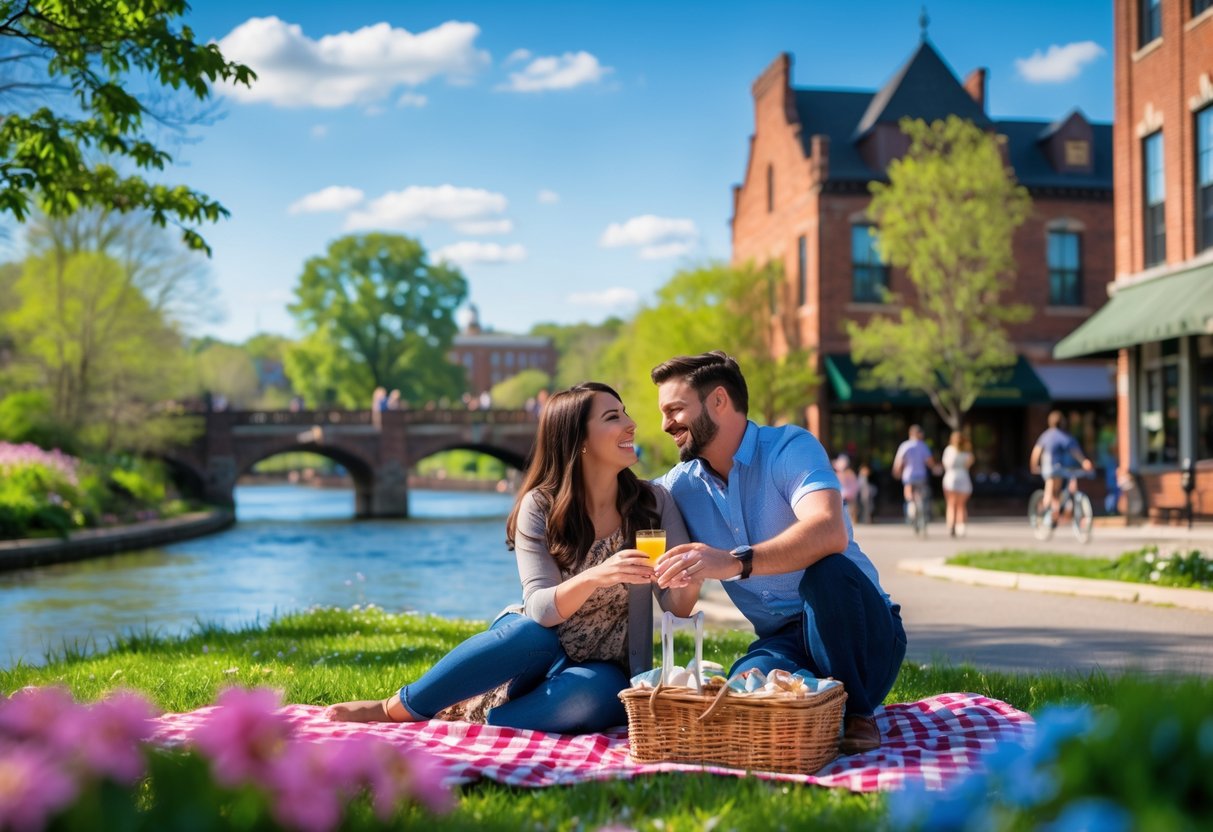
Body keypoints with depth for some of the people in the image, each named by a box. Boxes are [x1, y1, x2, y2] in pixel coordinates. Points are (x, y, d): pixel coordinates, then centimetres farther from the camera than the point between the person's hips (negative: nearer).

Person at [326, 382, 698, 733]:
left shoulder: (653, 503, -4)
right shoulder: (540, 507, -7)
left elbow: (677, 605, -8)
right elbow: (541, 608, -18)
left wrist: (691, 577, -32)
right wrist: (595, 577, -38)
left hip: (599, 676, 1)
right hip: (532, 655, -1)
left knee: (592, 691, -36)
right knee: (531, 632, -37)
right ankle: (395, 710, -21)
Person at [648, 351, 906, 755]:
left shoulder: (790, 447, -11)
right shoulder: (678, 486, 7)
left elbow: (829, 532, -32)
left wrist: (736, 561, -46)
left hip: (861, 633, -1)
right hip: (782, 642, 2)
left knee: (828, 571, -36)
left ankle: (856, 714, -15)